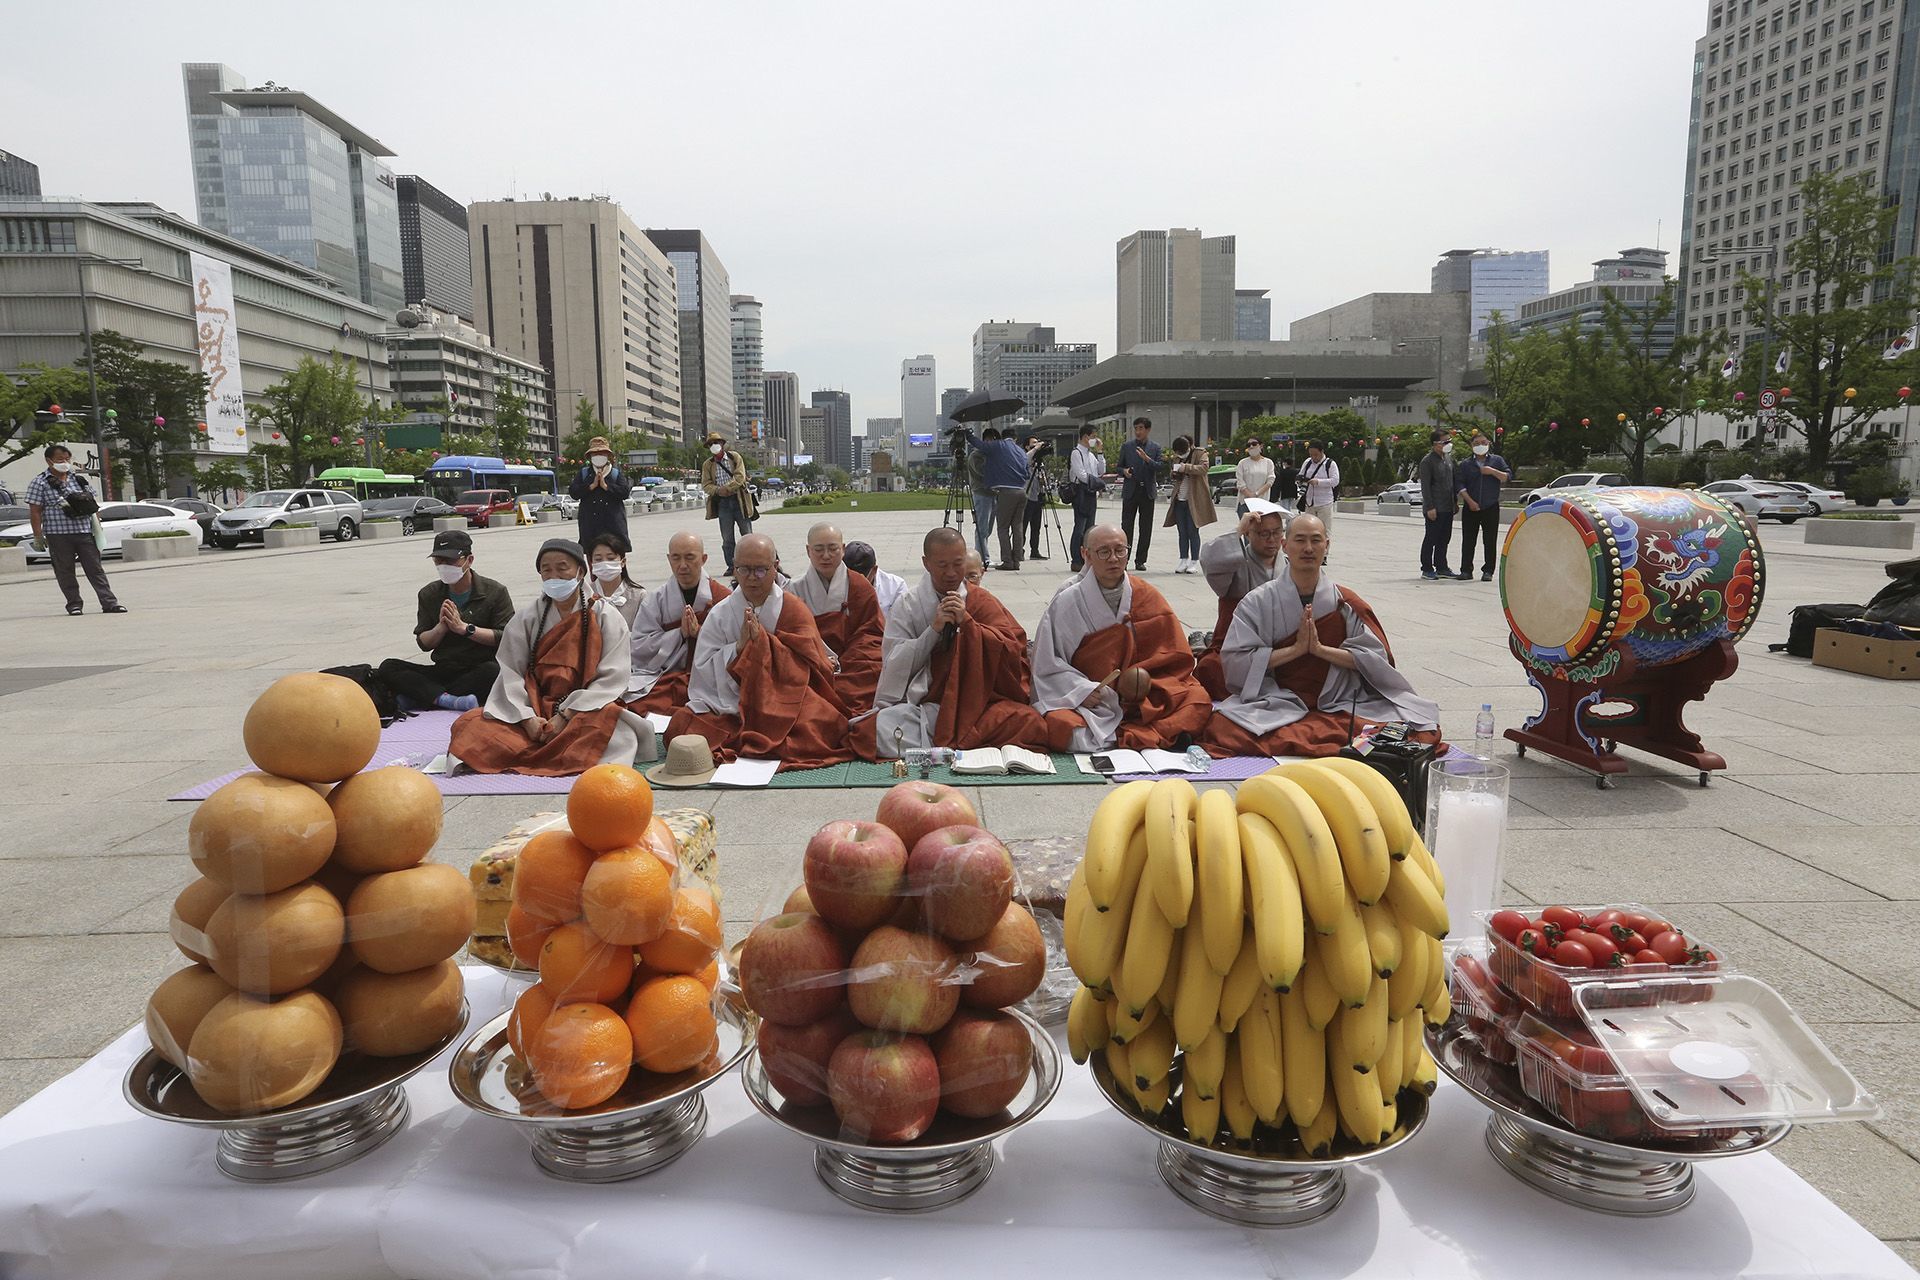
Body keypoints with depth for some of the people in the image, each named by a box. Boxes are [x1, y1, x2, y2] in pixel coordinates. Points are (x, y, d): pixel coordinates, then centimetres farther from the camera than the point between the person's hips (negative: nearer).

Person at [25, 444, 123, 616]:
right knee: (65, 571, 3)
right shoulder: (39, 483, 0)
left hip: (84, 532, 3)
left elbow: (93, 503, 19)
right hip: (58, 535, -3)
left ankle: (109, 602, -3)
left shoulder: (79, 479, 13)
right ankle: (74, 604, 10)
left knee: (95, 568, 0)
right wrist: (38, 535, -7)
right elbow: (35, 511, -3)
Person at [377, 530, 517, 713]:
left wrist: (463, 627, -12)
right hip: (442, 670, 4)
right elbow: (423, 643, 10)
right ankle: (448, 699, -35)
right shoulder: (429, 594, 12)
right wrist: (442, 627, -11)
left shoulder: (496, 592, -1)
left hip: (479, 670, -4)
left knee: (495, 670, -39)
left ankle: (422, 697, -29)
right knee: (388, 667, -16)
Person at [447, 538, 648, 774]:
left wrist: (566, 716, -16)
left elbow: (611, 678, -6)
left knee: (616, 728, -37)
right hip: (537, 709, 3)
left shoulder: (606, 617, 3)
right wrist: (527, 718, -16)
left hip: (586, 710, -3)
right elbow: (510, 673, 2)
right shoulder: (526, 619, 11)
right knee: (470, 723, -21)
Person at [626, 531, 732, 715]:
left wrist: (700, 632, -14)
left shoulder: (723, 597, 6)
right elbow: (638, 648, 0)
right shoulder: (655, 599, 10)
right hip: (665, 678, 2)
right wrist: (680, 632, -9)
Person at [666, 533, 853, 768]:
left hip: (785, 709, -1)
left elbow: (805, 664, -5)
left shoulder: (794, 610, 5)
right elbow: (703, 668, 2)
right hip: (729, 707, 1)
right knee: (682, 723, -24)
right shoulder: (720, 614, 8)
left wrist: (763, 641, -12)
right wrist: (740, 646, -11)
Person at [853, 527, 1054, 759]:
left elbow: (1012, 651, 0)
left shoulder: (981, 601, 10)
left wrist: (966, 622, -10)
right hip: (924, 703, 0)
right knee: (868, 731, -29)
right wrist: (934, 628, -11)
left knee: (1030, 723, -29)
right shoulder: (908, 605, 7)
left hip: (975, 701, 0)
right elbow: (895, 665, 0)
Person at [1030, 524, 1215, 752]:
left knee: (1199, 698, -19)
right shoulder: (1068, 602, -2)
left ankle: (1125, 737, -28)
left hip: (1141, 699, 2)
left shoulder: (1147, 596, 5)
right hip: (1087, 702, -2)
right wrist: (1081, 689, -18)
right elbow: (1047, 664, -3)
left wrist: (1146, 677, -12)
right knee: (1060, 724, -35)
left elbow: (1176, 656, 6)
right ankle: (1163, 735, -26)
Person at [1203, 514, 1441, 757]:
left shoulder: (1346, 602, 8)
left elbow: (1379, 660, 1)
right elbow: (1234, 661, -7)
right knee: (1223, 727, -31)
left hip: (1340, 707, 1)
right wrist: (1296, 648, -12)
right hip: (1277, 706, 0)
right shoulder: (1258, 602, 3)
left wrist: (1320, 648, -10)